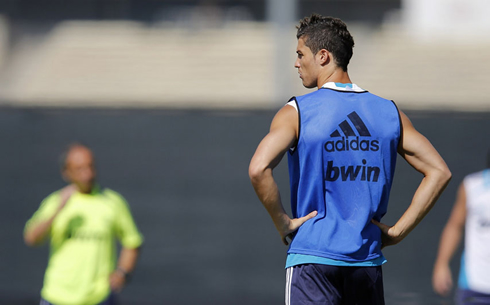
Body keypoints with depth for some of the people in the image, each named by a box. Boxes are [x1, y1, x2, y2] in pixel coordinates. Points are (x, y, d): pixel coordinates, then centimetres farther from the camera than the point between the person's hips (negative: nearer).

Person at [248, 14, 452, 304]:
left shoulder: (297, 113, -5)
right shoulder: (390, 113, 8)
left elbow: (259, 169, -21)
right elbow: (439, 172, 4)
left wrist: (283, 223, -8)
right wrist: (396, 232, 5)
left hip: (313, 259, -4)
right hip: (368, 259, 4)